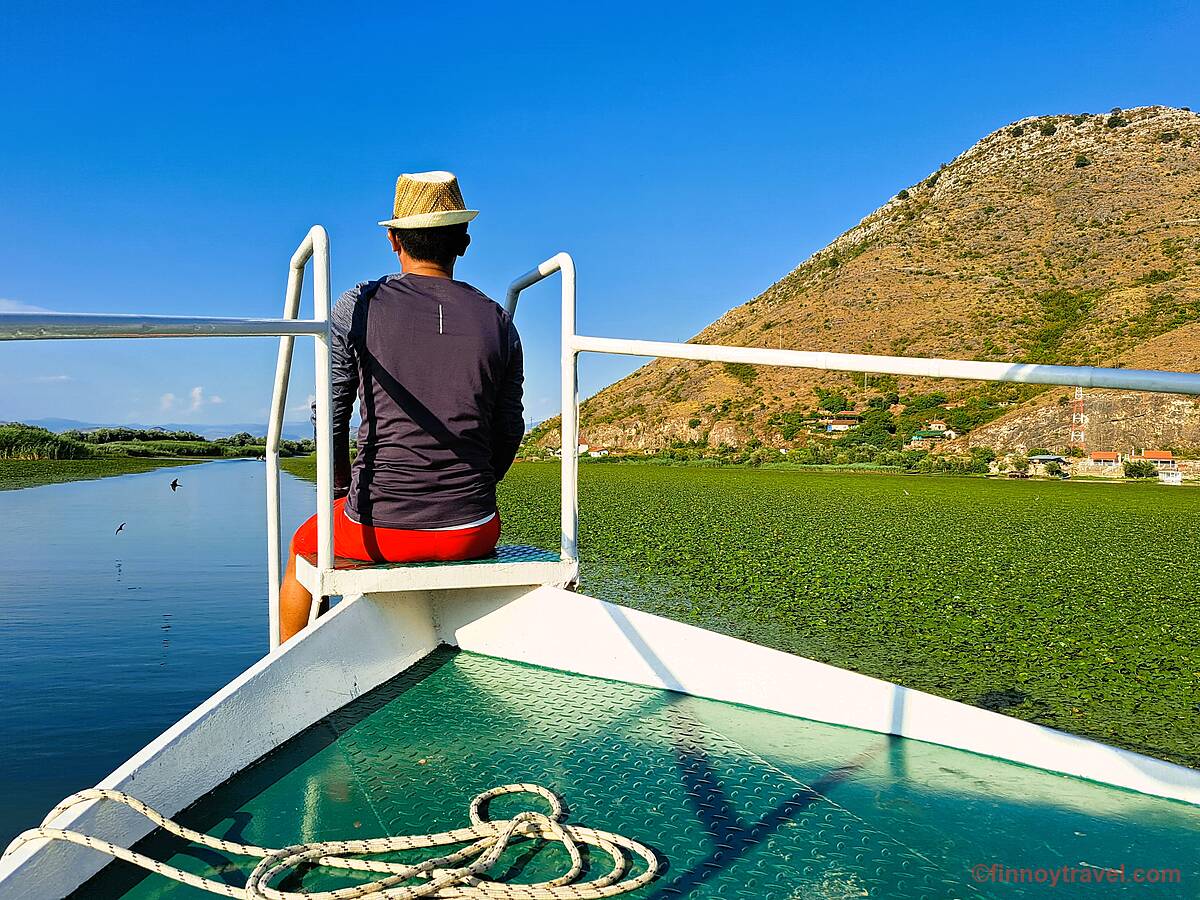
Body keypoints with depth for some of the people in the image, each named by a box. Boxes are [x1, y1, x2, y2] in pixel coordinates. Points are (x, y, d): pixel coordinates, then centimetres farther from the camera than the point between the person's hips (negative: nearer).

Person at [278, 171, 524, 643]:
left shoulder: (357, 308, -5)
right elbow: (509, 431, 8)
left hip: (379, 528, -2)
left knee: (304, 547, 32)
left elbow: (330, 416, 0)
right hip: (471, 530, 2)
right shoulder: (498, 321, 2)